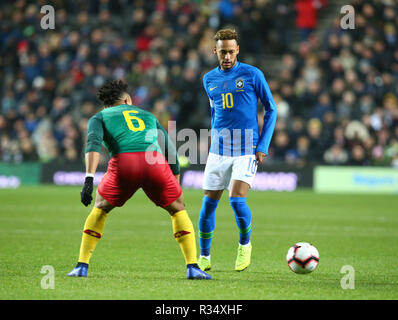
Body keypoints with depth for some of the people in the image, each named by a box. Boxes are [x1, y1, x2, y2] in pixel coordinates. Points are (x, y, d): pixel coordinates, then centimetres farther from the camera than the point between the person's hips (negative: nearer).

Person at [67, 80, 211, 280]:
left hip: (123, 161, -1)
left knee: (100, 210, 24)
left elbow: (93, 143, 5)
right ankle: (192, 267, 8)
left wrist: (89, 179, -6)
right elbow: (171, 152, 31)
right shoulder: (148, 116, 36)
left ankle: (82, 266, 17)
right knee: (178, 209, 21)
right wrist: (175, 185, 37)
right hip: (154, 161, 1)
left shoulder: (99, 117, 27)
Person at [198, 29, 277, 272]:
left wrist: (263, 147, -4)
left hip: (247, 148, -4)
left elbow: (271, 109, 2)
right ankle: (204, 257, 14)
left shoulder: (252, 74, -3)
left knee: (237, 199, -18)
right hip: (219, 149, 4)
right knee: (209, 202, 1)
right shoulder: (209, 79, 10)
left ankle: (245, 244, 9)